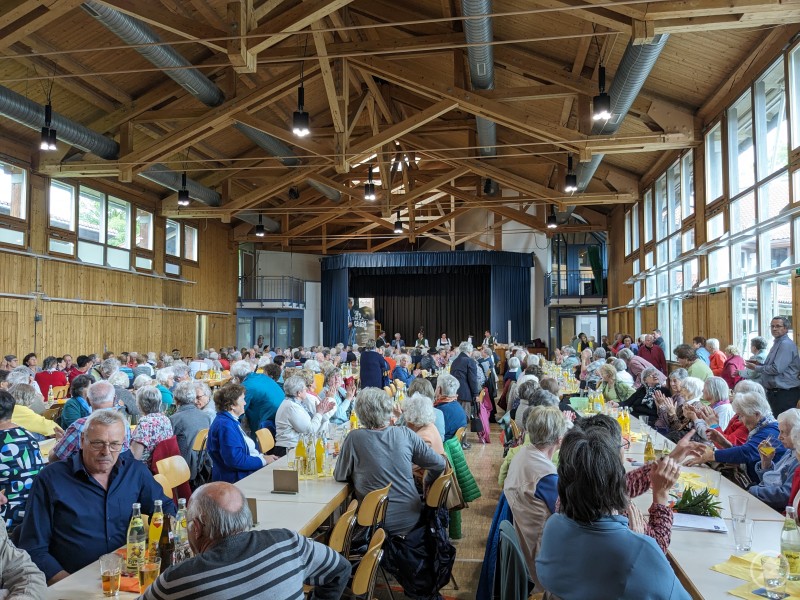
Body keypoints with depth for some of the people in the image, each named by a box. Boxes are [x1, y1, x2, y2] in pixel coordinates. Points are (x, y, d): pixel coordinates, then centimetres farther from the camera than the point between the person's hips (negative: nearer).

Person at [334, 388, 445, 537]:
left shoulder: (354, 439, -12)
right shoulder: (406, 434, -5)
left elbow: (339, 477, 1)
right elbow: (439, 465, 1)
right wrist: (427, 482, 19)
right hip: (411, 520, 4)